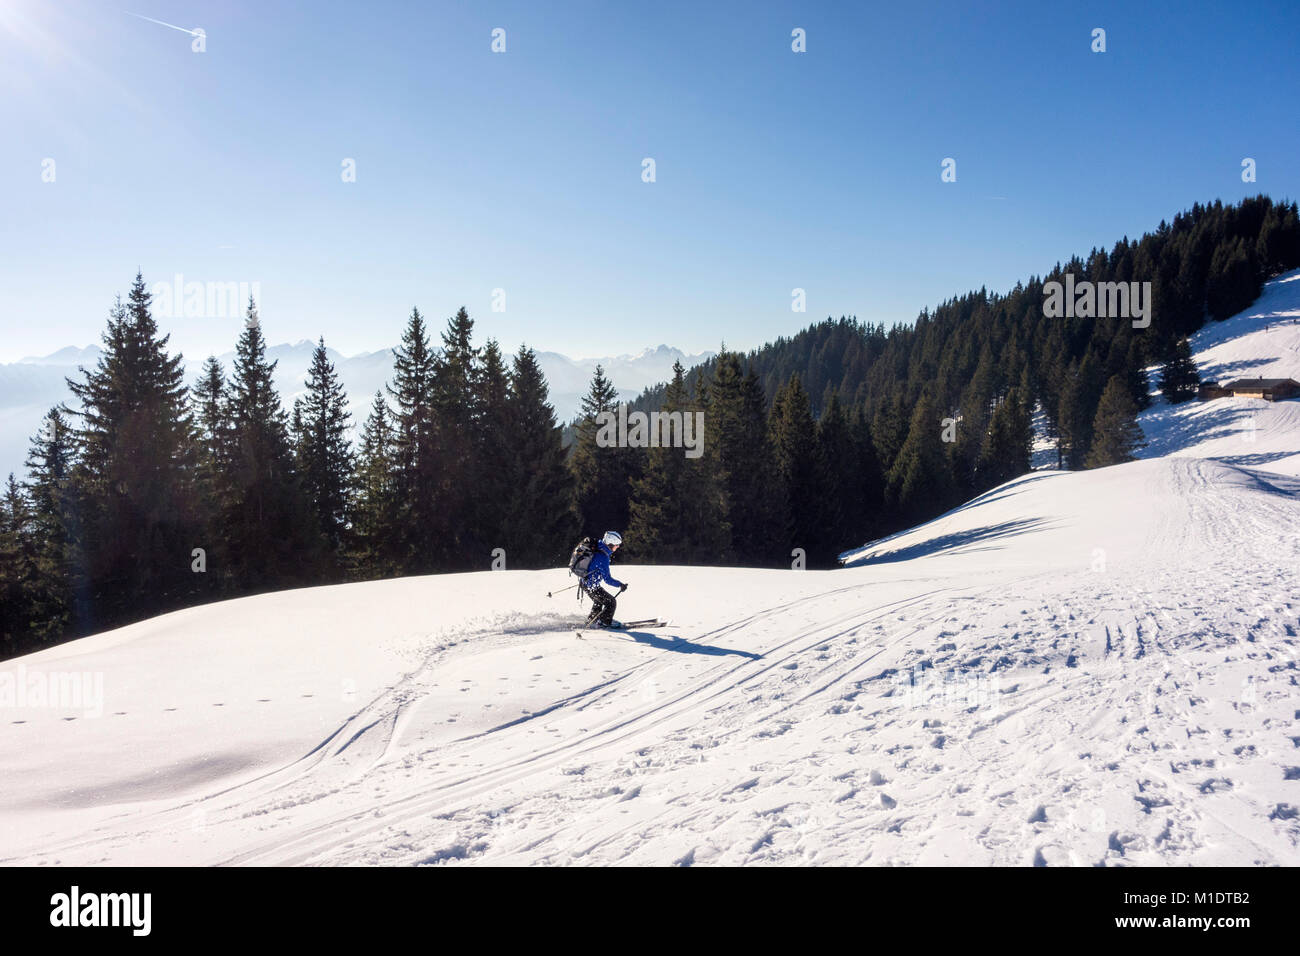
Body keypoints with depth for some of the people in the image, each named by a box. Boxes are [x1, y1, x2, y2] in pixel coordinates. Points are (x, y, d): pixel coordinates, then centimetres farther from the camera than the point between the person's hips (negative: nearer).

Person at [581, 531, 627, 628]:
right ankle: (605, 622, 11)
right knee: (611, 601, 2)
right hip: (592, 586, -9)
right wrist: (620, 585, -15)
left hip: (585, 582, 9)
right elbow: (607, 579, -27)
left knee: (599, 601, 31)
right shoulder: (603, 558, -29)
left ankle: (591, 619, 42)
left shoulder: (597, 549, -1)